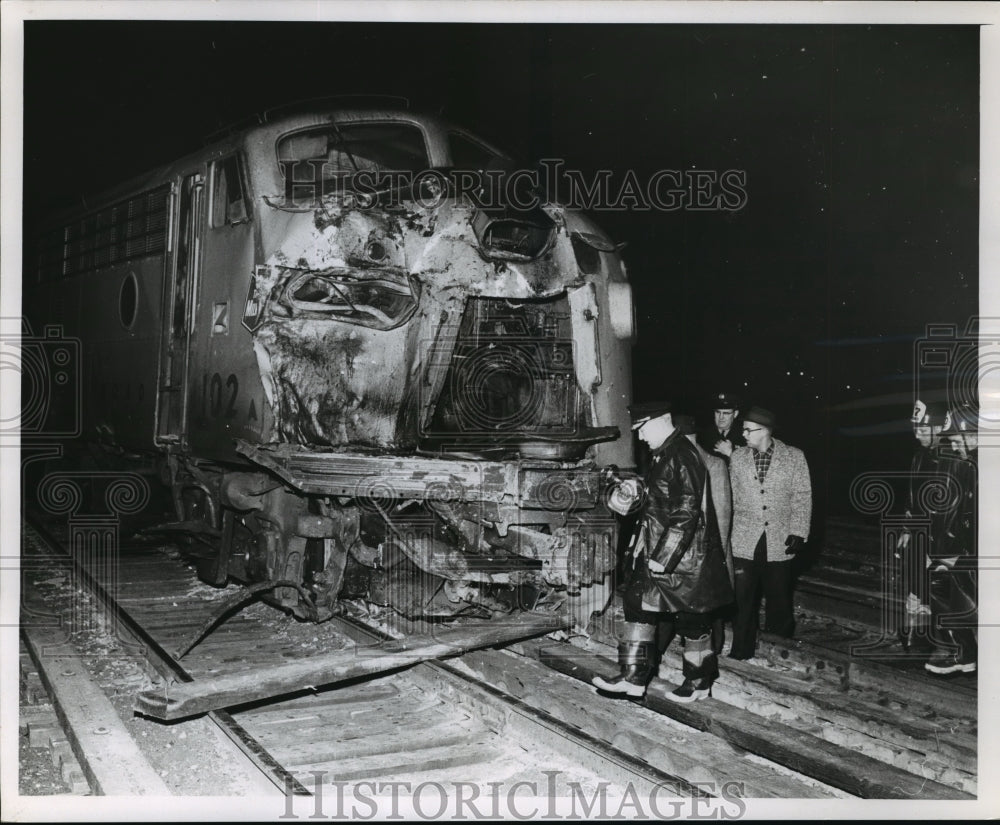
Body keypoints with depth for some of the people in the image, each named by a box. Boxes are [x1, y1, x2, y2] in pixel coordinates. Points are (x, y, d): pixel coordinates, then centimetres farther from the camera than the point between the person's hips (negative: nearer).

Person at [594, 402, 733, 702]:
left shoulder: (682, 457, -20)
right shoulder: (662, 455, 10)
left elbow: (686, 512, -24)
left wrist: (663, 557, -23)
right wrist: (639, 491, 5)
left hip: (684, 559, -10)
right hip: (657, 554, 10)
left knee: (691, 620, 5)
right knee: (639, 607, 9)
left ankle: (699, 682, 20)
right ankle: (633, 678, 15)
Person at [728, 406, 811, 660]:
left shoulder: (793, 457, 0)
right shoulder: (737, 458, 5)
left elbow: (802, 497, 1)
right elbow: (731, 499, 9)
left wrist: (798, 532, -6)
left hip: (780, 542, -1)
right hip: (744, 541, 1)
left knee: (779, 599, 9)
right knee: (743, 599, 1)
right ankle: (741, 650, 12)